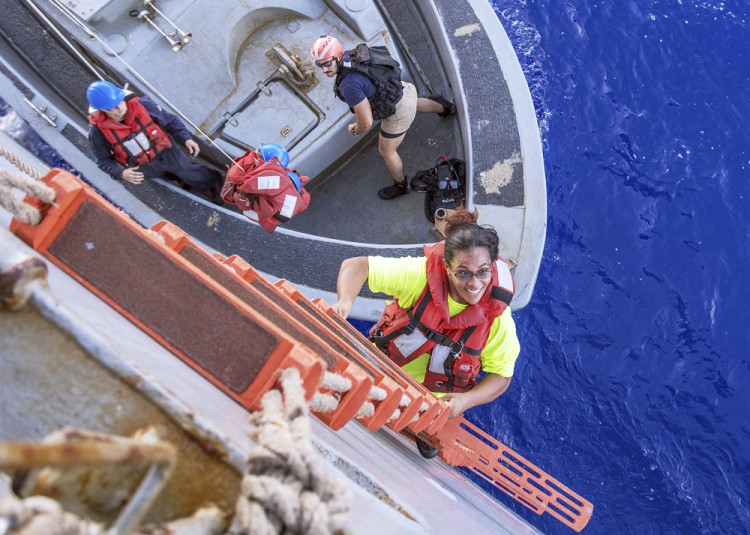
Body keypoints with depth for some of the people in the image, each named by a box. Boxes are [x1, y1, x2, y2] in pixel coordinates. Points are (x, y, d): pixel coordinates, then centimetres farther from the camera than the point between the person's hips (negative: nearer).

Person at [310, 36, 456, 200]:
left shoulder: (349, 84, -36)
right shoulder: (350, 56, -9)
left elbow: (366, 123, -31)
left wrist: (355, 130, -8)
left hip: (398, 112, -7)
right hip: (404, 90, 7)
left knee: (386, 152, 16)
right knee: (416, 104, 43)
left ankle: (401, 185, 41)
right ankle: (444, 107, 70)